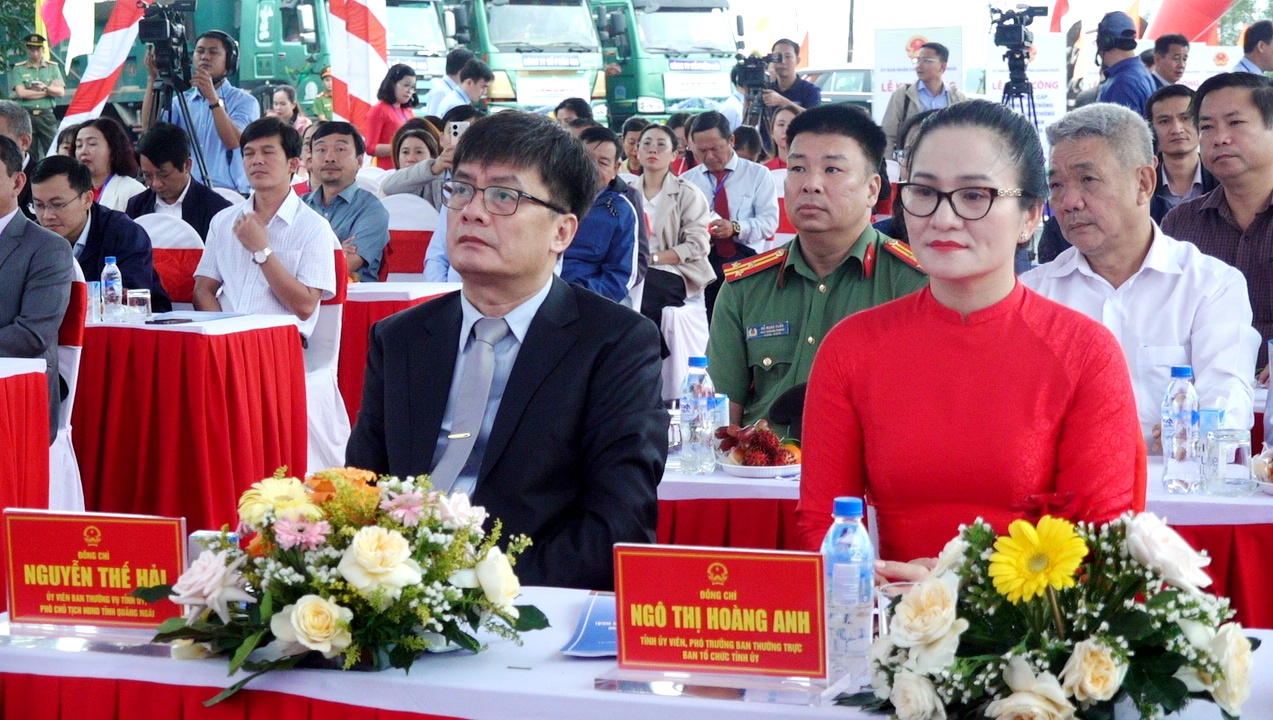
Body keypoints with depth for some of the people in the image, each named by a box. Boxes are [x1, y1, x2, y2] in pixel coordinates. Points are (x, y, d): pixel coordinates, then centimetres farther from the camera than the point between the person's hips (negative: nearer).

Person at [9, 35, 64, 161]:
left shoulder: (53, 67, 10)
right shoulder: (18, 68, 5)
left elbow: (61, 92, 2)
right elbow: (21, 93, -7)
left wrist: (45, 87, -16)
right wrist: (50, 91, -4)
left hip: (46, 115, 1)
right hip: (26, 115, -1)